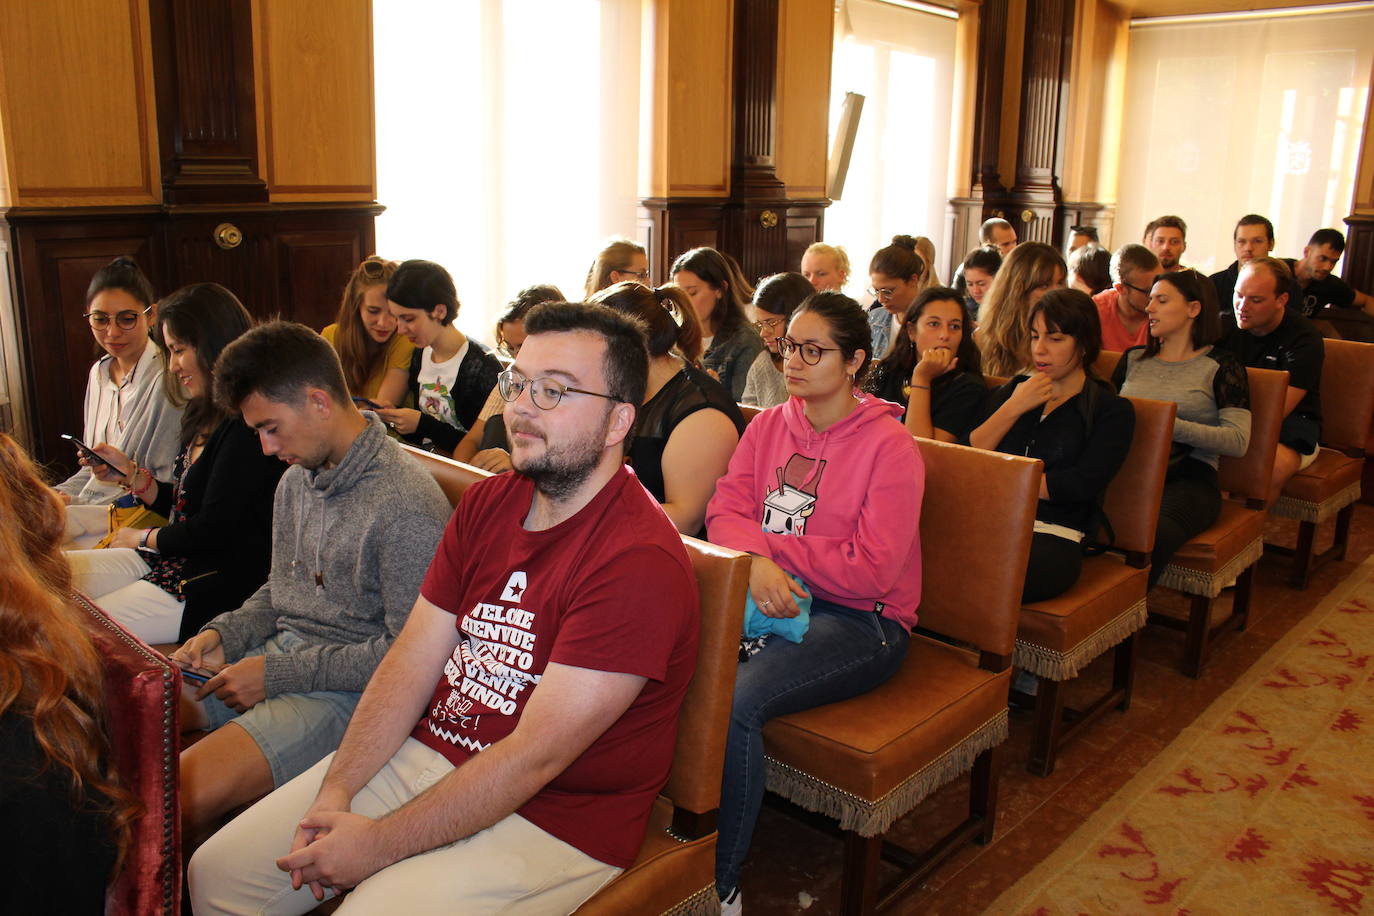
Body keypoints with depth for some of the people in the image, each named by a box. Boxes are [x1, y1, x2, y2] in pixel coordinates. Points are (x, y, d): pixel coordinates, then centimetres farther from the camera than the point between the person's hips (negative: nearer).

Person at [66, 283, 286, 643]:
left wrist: (140, 538, -1)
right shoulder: (205, 417, 12)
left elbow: (214, 530, -19)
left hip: (226, 582, -10)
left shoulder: (246, 427, -20)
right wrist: (130, 473, 6)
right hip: (174, 559, 10)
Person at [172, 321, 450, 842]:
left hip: (346, 691, -9)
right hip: (279, 655, 9)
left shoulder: (407, 506, -21)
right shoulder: (296, 481, 10)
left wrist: (279, 674, -16)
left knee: (183, 798, -25)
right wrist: (225, 634, 4)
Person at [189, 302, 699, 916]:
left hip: (552, 819, -7)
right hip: (426, 752, 7)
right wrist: (336, 790, -8)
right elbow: (414, 659, 3)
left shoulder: (641, 562, -23)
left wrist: (378, 845, -18)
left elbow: (536, 756, -23)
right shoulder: (486, 503, 5)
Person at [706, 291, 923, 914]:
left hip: (861, 622, -5)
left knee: (733, 700, -31)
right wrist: (756, 560, -21)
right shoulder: (768, 426, 11)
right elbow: (725, 509, 1)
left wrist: (771, 547, -8)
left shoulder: (890, 447, -7)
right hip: (767, 598, 5)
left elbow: (871, 571, -13)